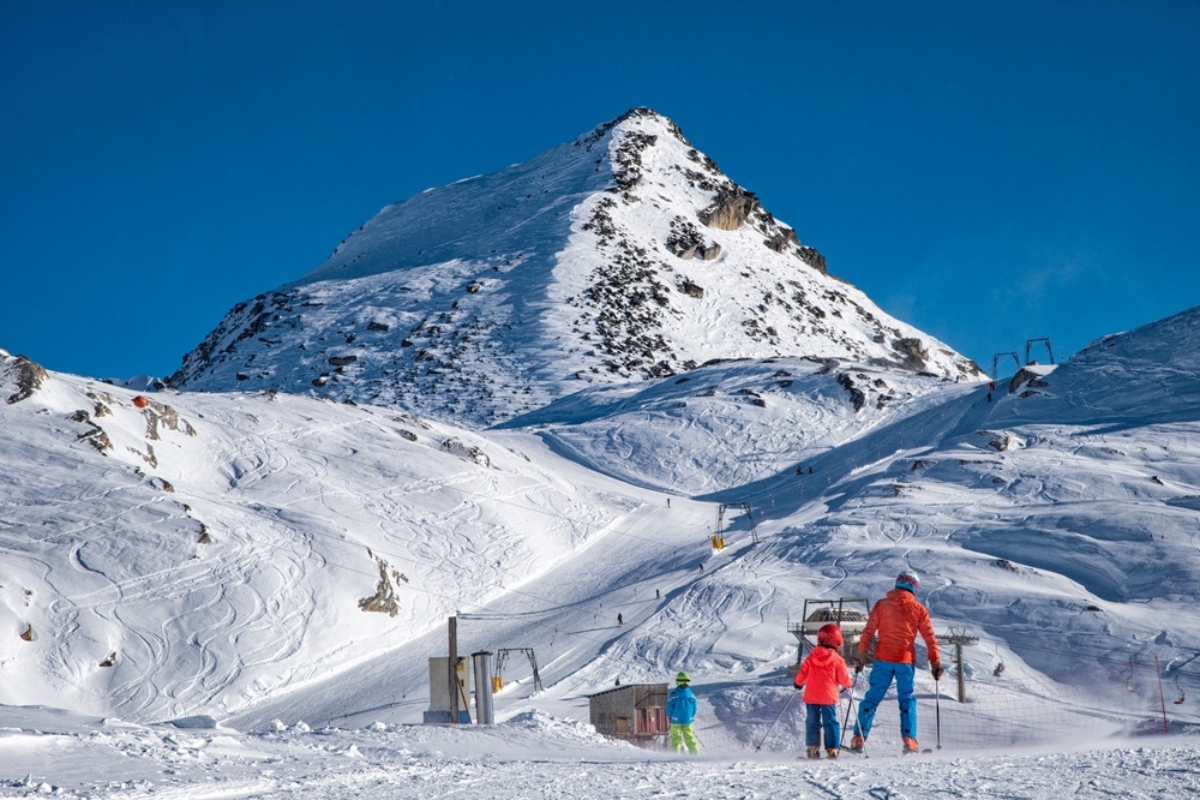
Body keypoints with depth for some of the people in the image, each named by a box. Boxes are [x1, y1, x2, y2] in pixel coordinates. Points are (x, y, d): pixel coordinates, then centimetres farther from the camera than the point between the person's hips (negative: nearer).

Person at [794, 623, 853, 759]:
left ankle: (813, 748, 5)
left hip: (811, 696, 3)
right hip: (829, 696, -3)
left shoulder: (812, 656, 2)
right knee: (831, 722, 2)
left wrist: (798, 683, 26)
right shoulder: (837, 660, -8)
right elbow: (844, 679, -2)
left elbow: (802, 672, 7)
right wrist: (848, 684, 20)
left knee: (812, 722, 9)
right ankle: (833, 748, -4)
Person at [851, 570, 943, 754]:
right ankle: (909, 740, -1)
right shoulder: (918, 609, 3)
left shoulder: (881, 605, 4)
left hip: (883, 659, 1)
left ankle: (859, 739, 0)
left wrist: (861, 656, 6)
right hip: (906, 660, 0)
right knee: (907, 700, 10)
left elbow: (868, 632, 2)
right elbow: (930, 638, 3)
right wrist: (935, 662, 7)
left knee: (872, 698, 6)